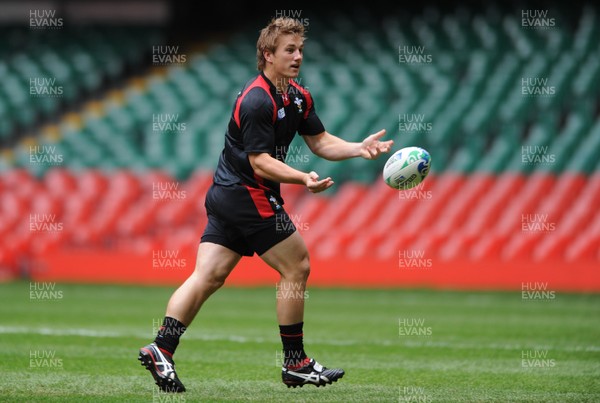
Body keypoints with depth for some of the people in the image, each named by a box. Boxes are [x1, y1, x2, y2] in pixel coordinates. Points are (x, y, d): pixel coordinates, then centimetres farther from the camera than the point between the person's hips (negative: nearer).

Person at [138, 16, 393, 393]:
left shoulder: (299, 97, 10)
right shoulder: (256, 101, -20)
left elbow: (321, 142, 12)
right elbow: (260, 162, -22)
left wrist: (360, 148, -4)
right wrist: (304, 179, -33)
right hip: (249, 197, -9)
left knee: (208, 276, 3)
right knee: (296, 267, -2)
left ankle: (161, 349, -3)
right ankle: (296, 363, 6)